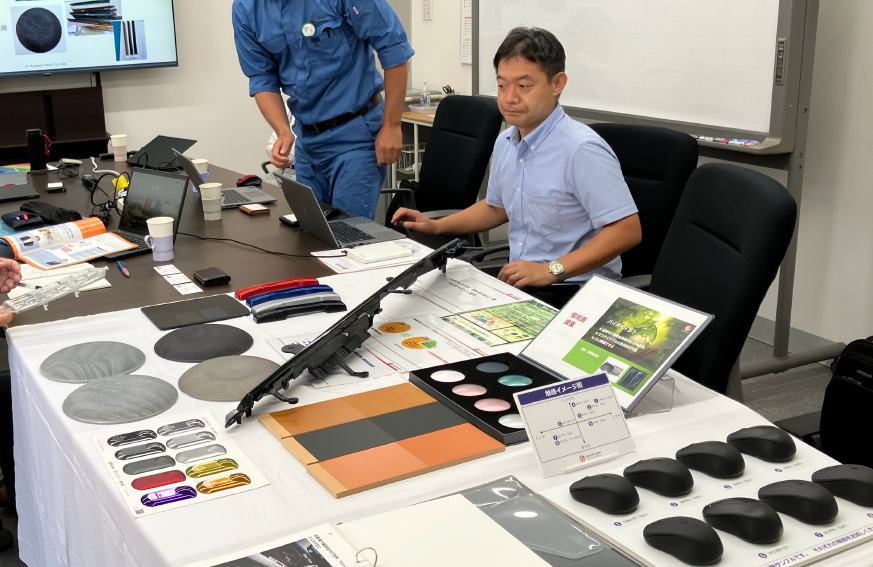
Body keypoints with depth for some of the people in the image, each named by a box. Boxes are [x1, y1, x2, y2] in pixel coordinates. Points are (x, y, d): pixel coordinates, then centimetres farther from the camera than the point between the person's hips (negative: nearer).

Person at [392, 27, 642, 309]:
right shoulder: (505, 142, 7)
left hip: (574, 289, -8)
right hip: (518, 279, 8)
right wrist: (435, 226, 15)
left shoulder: (581, 150, -21)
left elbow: (627, 230, -23)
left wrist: (552, 270, -26)